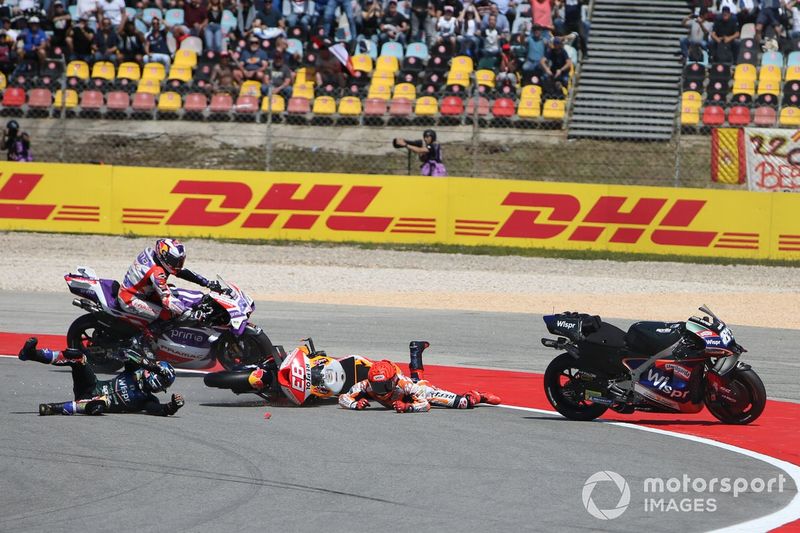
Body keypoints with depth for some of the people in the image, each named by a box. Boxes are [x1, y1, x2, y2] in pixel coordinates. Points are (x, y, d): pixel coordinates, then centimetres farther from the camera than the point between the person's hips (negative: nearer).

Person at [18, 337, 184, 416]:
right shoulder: (138, 372, 12)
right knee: (77, 357, -15)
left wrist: (173, 406, -39)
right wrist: (147, 363, -11)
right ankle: (32, 354, -24)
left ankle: (53, 408, -45)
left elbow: (162, 410, -19)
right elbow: (127, 354, 1)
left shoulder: (148, 400, -1)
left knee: (101, 403, -45)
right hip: (93, 386, 6)